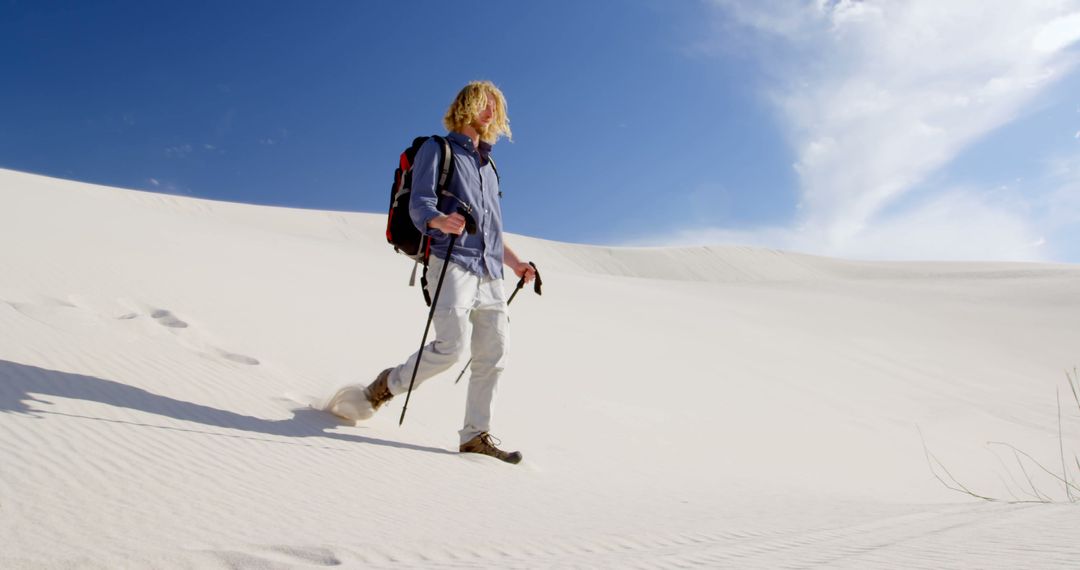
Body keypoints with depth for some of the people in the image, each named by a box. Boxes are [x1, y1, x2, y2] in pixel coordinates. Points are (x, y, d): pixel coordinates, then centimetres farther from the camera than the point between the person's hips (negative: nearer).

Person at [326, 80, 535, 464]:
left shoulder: (488, 165, 28)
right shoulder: (438, 149, 6)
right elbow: (419, 205, -7)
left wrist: (516, 264, 25)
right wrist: (441, 222, -29)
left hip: (489, 273, 7)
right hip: (452, 263, -7)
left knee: (494, 354, -1)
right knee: (452, 345, -19)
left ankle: (476, 434, 7)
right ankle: (387, 385, 5)